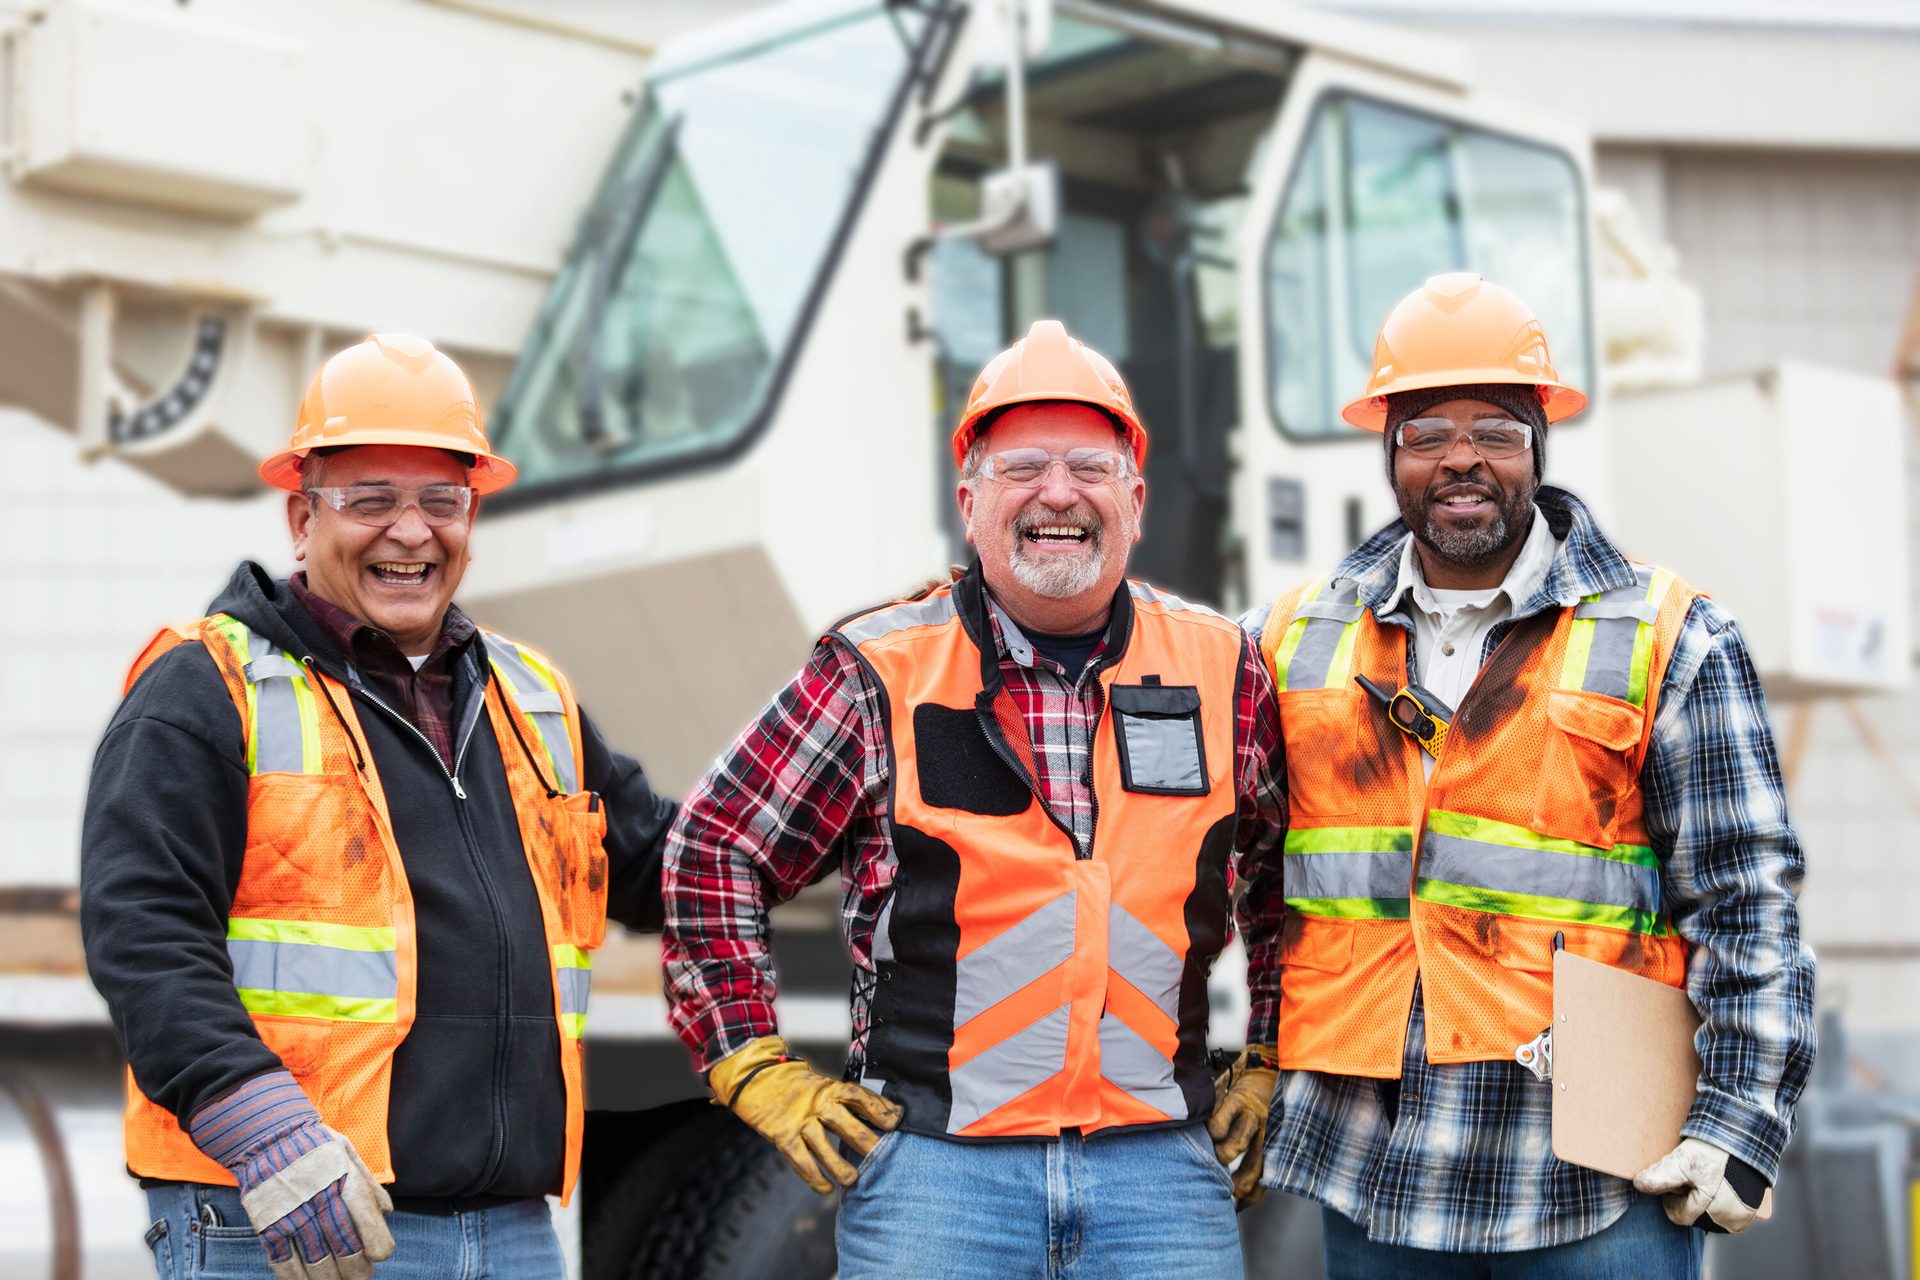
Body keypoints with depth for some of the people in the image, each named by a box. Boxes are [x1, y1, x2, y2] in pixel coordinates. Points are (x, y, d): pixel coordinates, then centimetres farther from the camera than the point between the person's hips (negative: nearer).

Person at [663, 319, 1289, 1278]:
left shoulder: (1223, 674, 6)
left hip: (1161, 1164, 2)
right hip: (934, 1164, -2)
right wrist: (757, 1072, 0)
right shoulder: (879, 673, -1)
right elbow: (715, 849, 5)